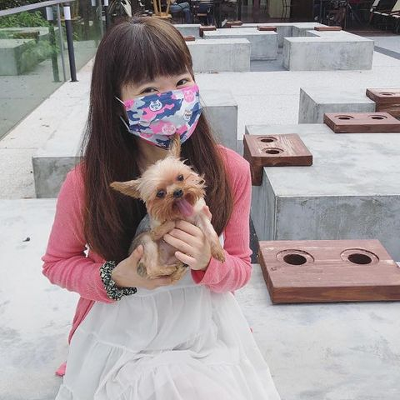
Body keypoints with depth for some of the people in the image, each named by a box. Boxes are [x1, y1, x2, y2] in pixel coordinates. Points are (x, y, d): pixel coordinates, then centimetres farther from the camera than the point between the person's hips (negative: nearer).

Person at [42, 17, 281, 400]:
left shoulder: (231, 170, -13)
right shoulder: (85, 183, -17)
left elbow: (241, 269, -3)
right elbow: (57, 262, -1)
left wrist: (207, 263, -25)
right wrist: (117, 278, -19)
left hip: (207, 334, 2)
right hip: (121, 338, -1)